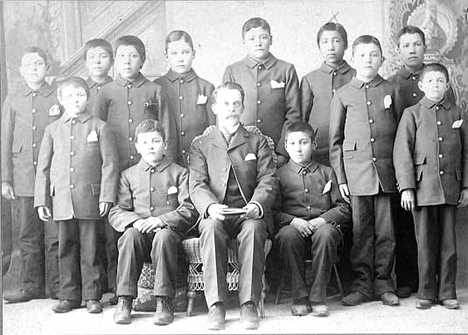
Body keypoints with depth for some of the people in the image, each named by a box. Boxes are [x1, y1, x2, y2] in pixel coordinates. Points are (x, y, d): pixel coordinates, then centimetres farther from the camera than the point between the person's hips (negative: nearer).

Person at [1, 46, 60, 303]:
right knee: (28, 235, 6)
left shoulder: (59, 98, 5)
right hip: (24, 176, 2)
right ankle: (31, 286, 16)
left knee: (54, 233, -2)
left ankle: (57, 286, 8)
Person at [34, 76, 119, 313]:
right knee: (66, 249, 8)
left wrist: (107, 196, -6)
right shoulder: (52, 129, 11)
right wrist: (41, 200, 7)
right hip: (62, 199, 3)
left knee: (90, 248, 2)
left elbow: (110, 163, 1)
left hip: (89, 198, -2)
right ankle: (69, 296, 18)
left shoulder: (99, 127, 3)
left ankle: (92, 296, 12)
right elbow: (43, 167, 13)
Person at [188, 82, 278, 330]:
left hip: (248, 213, 0)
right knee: (211, 229, -34)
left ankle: (249, 304, -29)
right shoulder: (200, 144, 15)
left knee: (253, 229, -34)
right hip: (215, 214, 0)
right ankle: (216, 305, -31)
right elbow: (197, 184, 2)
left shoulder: (258, 142, 17)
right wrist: (210, 206, -21)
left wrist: (257, 204, -18)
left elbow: (268, 180, 4)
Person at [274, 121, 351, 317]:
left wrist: (323, 219, -8)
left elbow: (344, 208, 11)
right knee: (288, 235, -35)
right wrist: (293, 221, -14)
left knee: (326, 233, -35)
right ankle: (299, 298, -22)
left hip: (322, 225, 0)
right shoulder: (279, 174, 15)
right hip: (293, 225, 0)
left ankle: (318, 297, -24)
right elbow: (273, 211, 4)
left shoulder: (326, 173, 18)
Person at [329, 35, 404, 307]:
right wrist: (340, 177, 2)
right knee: (361, 231, 4)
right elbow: (336, 139, 7)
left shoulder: (392, 91, 9)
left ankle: (384, 284, 15)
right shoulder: (343, 95, 7)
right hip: (356, 170, 0)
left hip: (387, 170, 1)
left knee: (386, 231, 4)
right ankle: (363, 284, 14)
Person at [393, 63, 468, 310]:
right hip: (423, 187, -2)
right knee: (425, 242, 3)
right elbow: (402, 153, -2)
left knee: (448, 242, 6)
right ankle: (426, 293, 14)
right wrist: (406, 187, -9)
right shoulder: (412, 114, 2)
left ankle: (447, 292, 16)